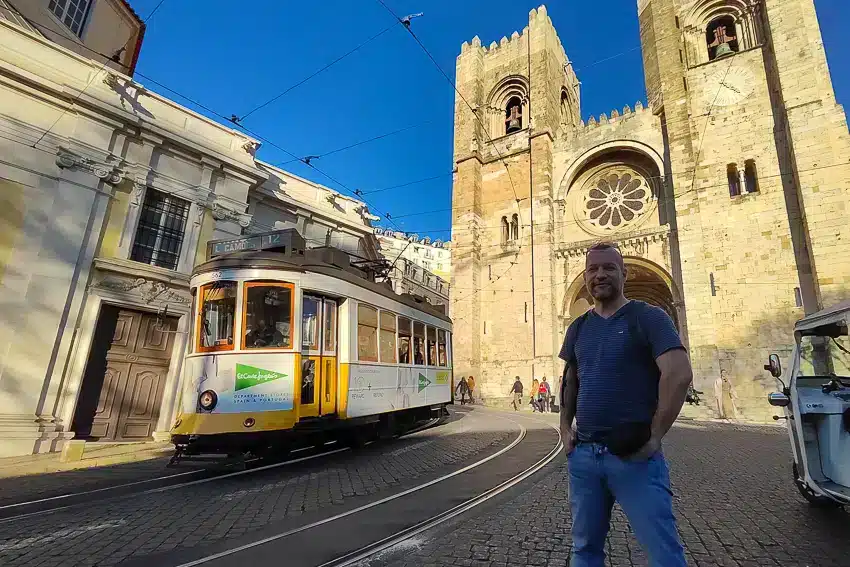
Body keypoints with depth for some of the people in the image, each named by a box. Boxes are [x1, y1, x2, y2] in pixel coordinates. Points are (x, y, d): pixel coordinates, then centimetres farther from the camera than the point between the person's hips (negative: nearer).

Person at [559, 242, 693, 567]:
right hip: (582, 455, 5)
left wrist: (654, 437, -17)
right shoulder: (578, 328, 11)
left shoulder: (647, 318, -5)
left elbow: (679, 375, -17)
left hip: (634, 457, -5)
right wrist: (565, 427, 7)